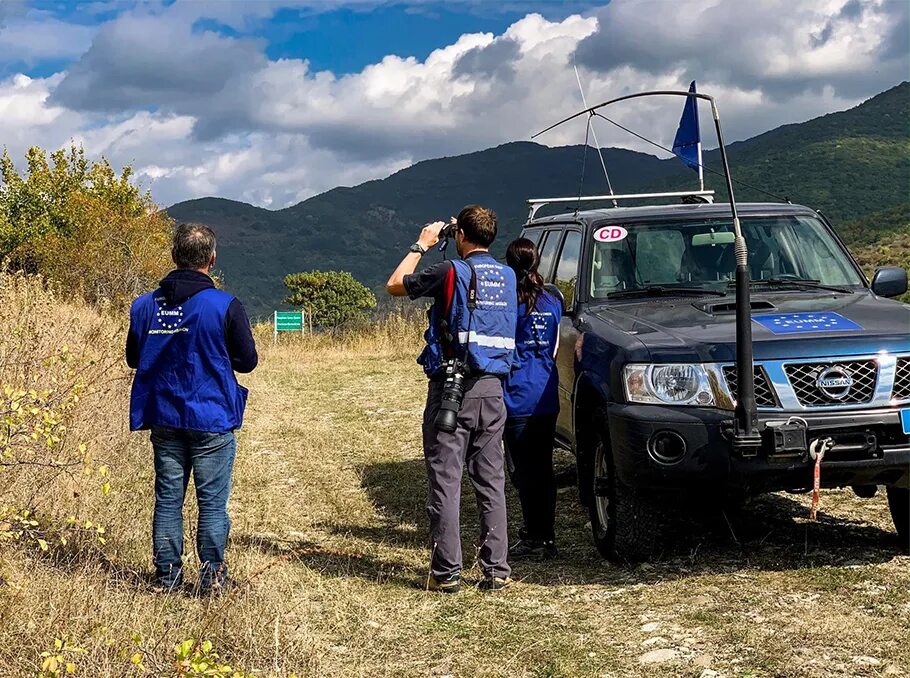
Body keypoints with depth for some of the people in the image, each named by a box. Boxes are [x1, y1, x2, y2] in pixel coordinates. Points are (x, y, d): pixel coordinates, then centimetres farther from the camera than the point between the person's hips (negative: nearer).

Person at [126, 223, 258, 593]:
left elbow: (133, 358, 11)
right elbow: (247, 360, -3)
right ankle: (211, 577, 8)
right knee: (213, 502, 5)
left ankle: (167, 576, 15)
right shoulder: (225, 306, -11)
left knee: (167, 499, 11)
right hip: (212, 422, -3)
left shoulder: (145, 305, 0)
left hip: (163, 420, 4)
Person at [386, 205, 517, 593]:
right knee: (491, 482, 10)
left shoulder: (452, 273, -10)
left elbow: (394, 285, 3)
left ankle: (446, 572, 1)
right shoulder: (507, 277, 7)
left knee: (445, 481, 0)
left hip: (451, 390, -5)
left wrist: (421, 246, 14)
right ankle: (497, 569, 11)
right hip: (492, 389, 5)